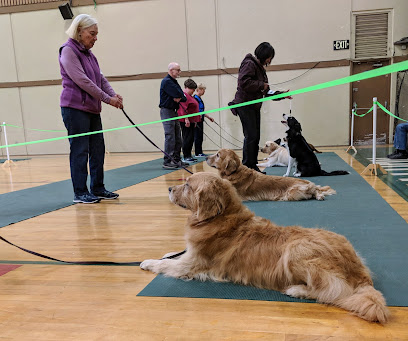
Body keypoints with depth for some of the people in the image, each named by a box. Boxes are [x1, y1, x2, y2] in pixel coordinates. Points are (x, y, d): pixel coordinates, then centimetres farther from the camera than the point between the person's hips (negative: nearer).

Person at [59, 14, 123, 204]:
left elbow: (100, 78, 14)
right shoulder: (68, 51, -7)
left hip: (92, 109, 8)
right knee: (80, 151, -5)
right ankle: (80, 193, 3)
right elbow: (82, 81, -16)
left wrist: (113, 94, -5)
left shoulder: (89, 54, 18)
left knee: (97, 150, 8)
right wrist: (107, 99, -16)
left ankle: (97, 189, 17)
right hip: (75, 108, -8)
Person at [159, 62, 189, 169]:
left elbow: (184, 97, 10)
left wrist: (180, 98, -11)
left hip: (174, 112, 9)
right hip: (167, 111, -9)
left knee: (177, 137, 10)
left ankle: (177, 160, 17)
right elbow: (178, 95, -21)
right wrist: (181, 96, 1)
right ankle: (167, 161, -9)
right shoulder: (166, 81, -11)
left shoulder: (174, 82, 19)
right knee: (170, 137, -12)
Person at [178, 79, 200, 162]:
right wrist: (186, 119, -25)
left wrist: (195, 121, 25)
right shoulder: (184, 95, -12)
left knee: (191, 139, 11)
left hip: (191, 121, 10)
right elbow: (183, 108, -21)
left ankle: (189, 156, 17)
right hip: (186, 121, -10)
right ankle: (186, 157, -2)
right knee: (187, 139, -7)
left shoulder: (190, 96, 21)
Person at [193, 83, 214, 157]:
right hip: (197, 121, -10)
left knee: (200, 137, 11)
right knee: (197, 137, -5)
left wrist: (208, 117, 27)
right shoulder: (195, 98, -11)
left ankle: (200, 152, 16)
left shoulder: (200, 98, 18)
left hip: (200, 120, 10)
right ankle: (198, 153, 0)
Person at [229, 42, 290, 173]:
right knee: (251, 136, -12)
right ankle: (247, 166, -8)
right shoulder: (249, 64, -9)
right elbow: (244, 82, -25)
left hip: (254, 106, 10)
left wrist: (281, 94, 17)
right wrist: (261, 85, -15)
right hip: (245, 105, -10)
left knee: (255, 137, 9)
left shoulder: (260, 67, 22)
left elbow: (265, 91, 25)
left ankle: (253, 166, 16)